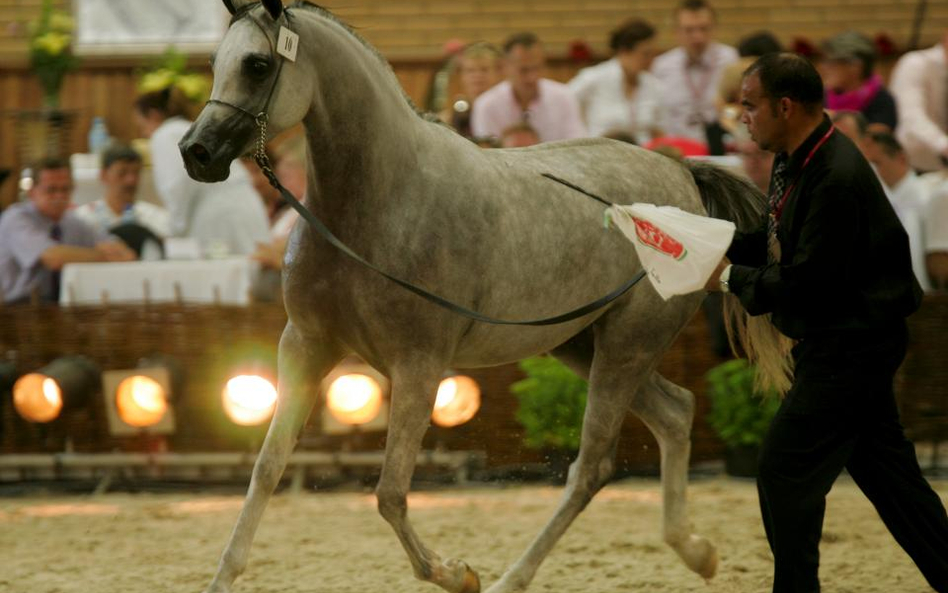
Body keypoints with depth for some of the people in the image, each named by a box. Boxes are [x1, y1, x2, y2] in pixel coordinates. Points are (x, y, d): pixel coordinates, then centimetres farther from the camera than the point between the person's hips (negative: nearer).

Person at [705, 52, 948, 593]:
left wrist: (731, 278, -16)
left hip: (850, 348, -10)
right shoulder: (796, 161, 5)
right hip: (849, 344, 10)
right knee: (885, 468, 16)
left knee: (786, 471, -3)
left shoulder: (837, 179, -26)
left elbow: (807, 284, -26)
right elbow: (779, 241, 16)